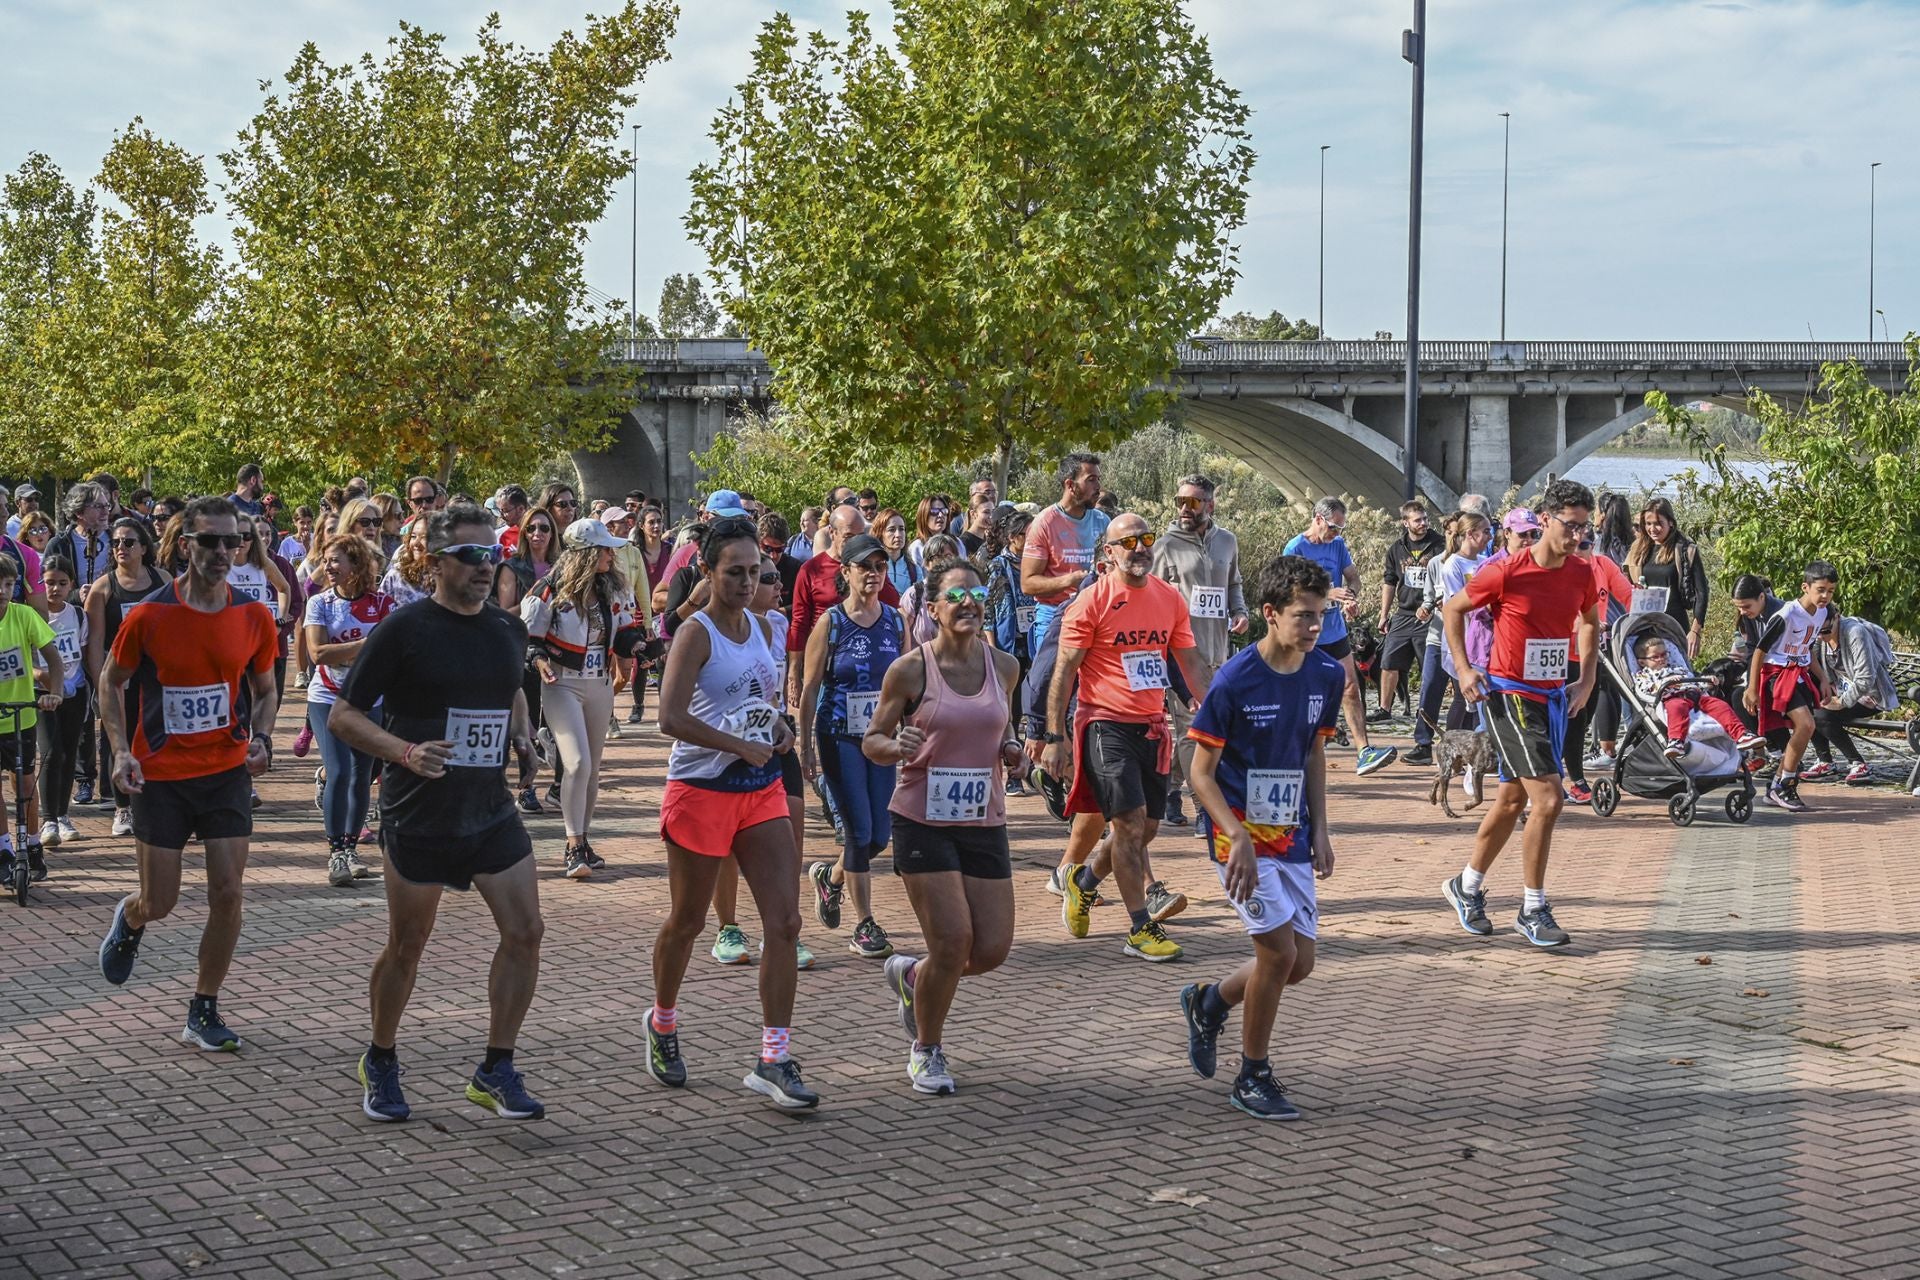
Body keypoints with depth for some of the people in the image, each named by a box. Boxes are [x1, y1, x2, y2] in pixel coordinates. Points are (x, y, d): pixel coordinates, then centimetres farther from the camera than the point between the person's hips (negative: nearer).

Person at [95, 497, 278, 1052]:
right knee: (159, 902, 3)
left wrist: (261, 737, -6)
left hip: (227, 771, 2)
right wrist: (121, 750, -10)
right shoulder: (149, 615, -11)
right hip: (160, 774, -2)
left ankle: (204, 1012, 10)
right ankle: (130, 919, 42)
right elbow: (111, 681, 2)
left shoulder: (254, 618, -3)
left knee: (227, 893, -5)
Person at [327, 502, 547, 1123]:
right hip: (419, 815, -5)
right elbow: (342, 716, -9)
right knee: (406, 947, 6)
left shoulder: (509, 629, 6)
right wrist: (404, 751, -24)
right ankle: (380, 1064, 28)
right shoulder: (403, 630, -12)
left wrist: (522, 737, 7)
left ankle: (496, 1071, 10)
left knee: (525, 931, -3)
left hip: (492, 810, 5)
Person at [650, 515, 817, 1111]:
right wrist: (742, 747, -20)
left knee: (785, 920, -6)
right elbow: (671, 717, -23)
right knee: (687, 921, 9)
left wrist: (777, 726, 5)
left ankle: (774, 1060, -5)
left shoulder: (762, 630, 10)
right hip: (701, 789, -6)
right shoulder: (696, 634, -12)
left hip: (762, 791, 6)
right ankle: (663, 1022, 36)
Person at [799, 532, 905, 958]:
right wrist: (806, 747, -5)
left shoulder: (897, 621, 5)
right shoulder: (830, 623, -5)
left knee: (881, 834, 3)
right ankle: (864, 926, 4)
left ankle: (830, 877, 34)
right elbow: (810, 688, -3)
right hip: (840, 737, -4)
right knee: (859, 830, -6)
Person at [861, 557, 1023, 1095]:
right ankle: (926, 1053, 15)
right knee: (954, 941, -10)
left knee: (992, 949, 0)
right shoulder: (910, 670, -9)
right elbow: (871, 741, -1)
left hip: (984, 823, 5)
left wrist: (1012, 749, 0)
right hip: (923, 822, -5)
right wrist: (895, 747, -23)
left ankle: (910, 976, 33)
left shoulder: (1004, 666, 4)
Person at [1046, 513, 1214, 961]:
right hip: (1106, 726, -6)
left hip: (1152, 727, 6)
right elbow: (1064, 671, -7)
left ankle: (1082, 882, 35)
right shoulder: (1091, 601, -8)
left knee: (1145, 830, 9)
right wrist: (1054, 738, -11)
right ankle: (1141, 930, -4)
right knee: (1130, 822, -12)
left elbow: (1190, 662, 15)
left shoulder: (1170, 599, 8)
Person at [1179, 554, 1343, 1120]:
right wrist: (1240, 839, -23)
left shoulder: (1327, 675, -1)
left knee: (1301, 963, 6)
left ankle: (1208, 1002, 33)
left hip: (1290, 834, 6)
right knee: (1279, 951, -11)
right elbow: (1200, 773, -13)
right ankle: (1252, 1077, 7)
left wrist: (1320, 830, 6)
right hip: (1239, 830, -6)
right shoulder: (1235, 681, -18)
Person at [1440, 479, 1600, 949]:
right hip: (1509, 694, -6)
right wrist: (1464, 669, -8)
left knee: (1513, 798, 15)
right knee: (1548, 798, -15)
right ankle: (1533, 909, -3)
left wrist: (1587, 679, 10)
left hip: (1554, 696, 6)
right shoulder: (1506, 572, -16)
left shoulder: (1583, 574, 0)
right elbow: (1454, 609, -2)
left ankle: (1467, 886, 33)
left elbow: (1591, 622, 20)